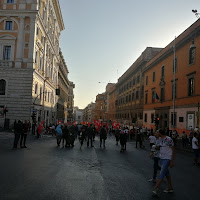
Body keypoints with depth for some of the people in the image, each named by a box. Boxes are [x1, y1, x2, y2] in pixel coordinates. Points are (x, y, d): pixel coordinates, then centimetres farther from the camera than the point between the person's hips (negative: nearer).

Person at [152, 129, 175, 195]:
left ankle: (155, 189, -13)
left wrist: (172, 161, -14)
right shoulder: (160, 139, 5)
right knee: (166, 173, 16)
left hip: (167, 158, -8)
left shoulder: (169, 140, -17)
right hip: (162, 158, 8)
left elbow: (173, 150, -13)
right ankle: (170, 188, 27)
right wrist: (157, 147, -9)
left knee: (162, 173, -11)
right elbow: (156, 147, 16)